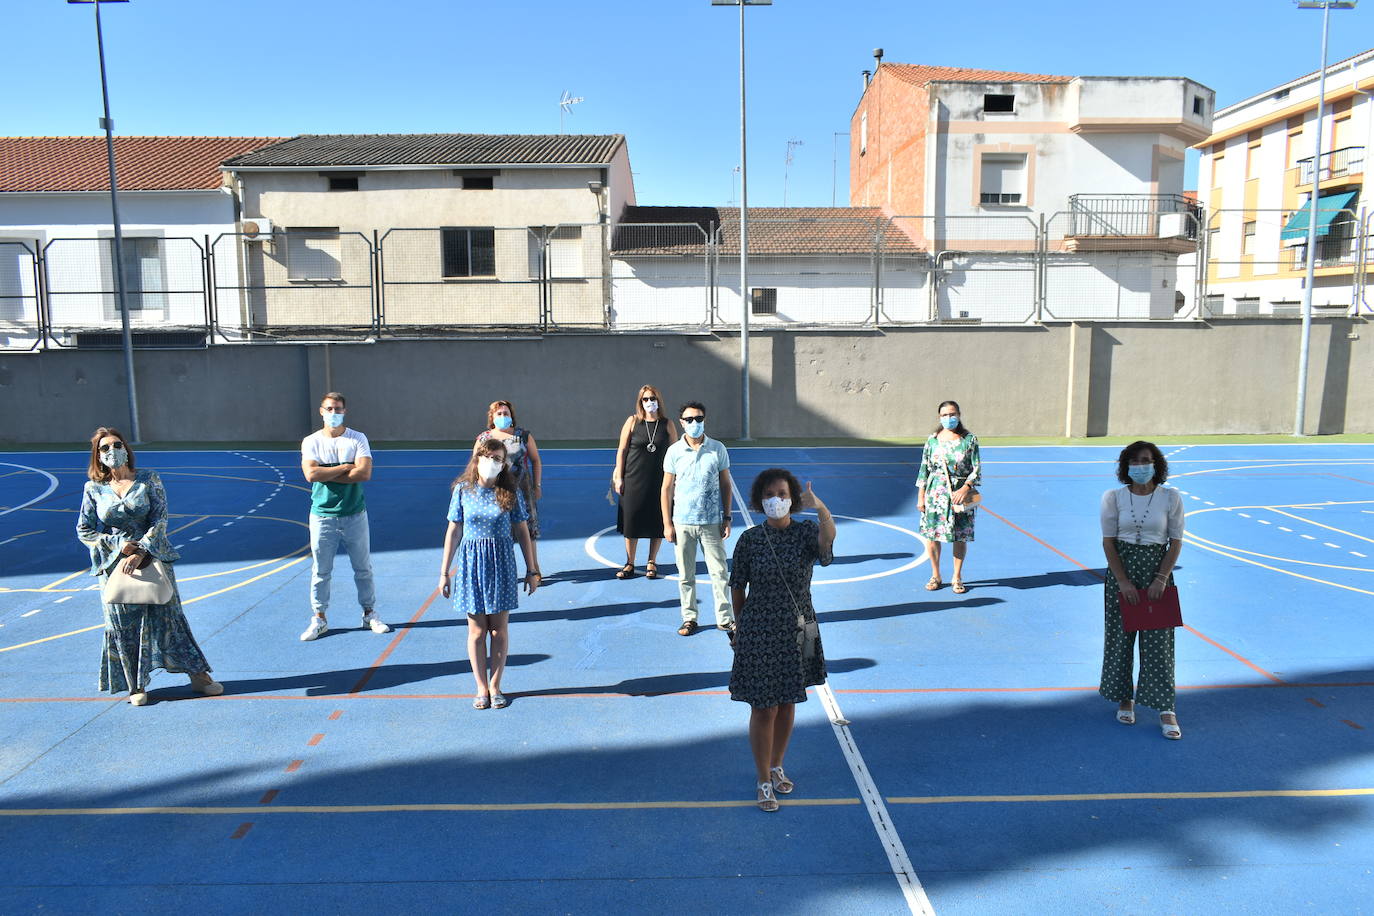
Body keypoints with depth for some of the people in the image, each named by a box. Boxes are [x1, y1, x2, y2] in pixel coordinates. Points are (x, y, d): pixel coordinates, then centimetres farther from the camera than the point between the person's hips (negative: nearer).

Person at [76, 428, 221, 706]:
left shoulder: (149, 480, -1)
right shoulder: (94, 489, 3)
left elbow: (160, 520, -6)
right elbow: (84, 530, 5)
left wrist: (140, 551, -16)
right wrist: (119, 544, -9)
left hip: (153, 559, -1)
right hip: (115, 565, 1)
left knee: (169, 617, 1)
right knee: (124, 626, 4)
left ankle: (199, 676, 9)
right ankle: (136, 686, 17)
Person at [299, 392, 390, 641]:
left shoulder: (358, 439, -1)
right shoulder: (311, 441, 1)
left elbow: (365, 473, -15)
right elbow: (311, 474, -15)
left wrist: (327, 475, -14)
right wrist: (345, 467, -13)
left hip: (354, 515, 0)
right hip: (322, 515, 0)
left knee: (363, 568, 10)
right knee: (320, 572, 6)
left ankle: (369, 614, 24)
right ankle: (319, 620, 19)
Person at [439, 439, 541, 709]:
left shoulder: (511, 493, -2)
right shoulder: (463, 490, -1)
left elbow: (522, 532, 4)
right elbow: (454, 532, 3)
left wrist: (532, 570, 5)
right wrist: (444, 572, 3)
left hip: (501, 564, 0)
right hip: (471, 562, 0)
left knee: (499, 628, 6)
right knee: (477, 630, 7)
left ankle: (495, 686, 20)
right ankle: (481, 687, 19)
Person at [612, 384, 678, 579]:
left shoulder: (667, 424, 0)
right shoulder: (632, 421, -2)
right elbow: (622, 450, 1)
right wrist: (619, 477, -2)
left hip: (659, 481, 0)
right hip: (634, 479, 0)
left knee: (657, 521, 6)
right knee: (631, 520, 5)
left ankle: (652, 563, 22)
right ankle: (629, 564, 18)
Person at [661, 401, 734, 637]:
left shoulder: (717, 449, 0)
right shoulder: (674, 451, -1)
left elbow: (725, 485, 6)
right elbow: (666, 489, 3)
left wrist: (727, 518, 2)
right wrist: (667, 524, -1)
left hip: (712, 522, 0)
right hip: (682, 523, 0)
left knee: (719, 571, 3)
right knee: (686, 575, 8)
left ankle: (725, 618, 15)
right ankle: (689, 618, 21)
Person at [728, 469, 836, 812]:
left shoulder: (806, 532, -6)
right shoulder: (749, 540, -7)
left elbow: (828, 537, -31)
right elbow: (737, 589, 1)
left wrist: (819, 507, -51)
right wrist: (742, 627, 5)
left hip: (797, 632, 2)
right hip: (759, 632, -2)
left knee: (787, 704, 17)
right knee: (763, 708, 4)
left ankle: (777, 767, 39)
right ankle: (764, 781, 20)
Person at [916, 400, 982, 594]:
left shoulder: (970, 440, -1)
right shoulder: (932, 440, 3)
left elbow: (977, 469, -1)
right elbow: (924, 469, 6)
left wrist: (966, 488, -16)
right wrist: (921, 496, 3)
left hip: (961, 494, -1)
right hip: (935, 494, 1)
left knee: (960, 537, 5)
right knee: (931, 535, 3)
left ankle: (957, 578, 21)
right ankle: (935, 576, 21)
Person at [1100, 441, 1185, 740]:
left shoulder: (1171, 497, -4)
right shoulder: (1114, 497, -3)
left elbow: (1176, 543, -1)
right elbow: (1109, 542, -3)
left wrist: (1161, 578, -11)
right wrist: (1123, 581, -10)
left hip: (1157, 572, -1)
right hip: (1121, 571, 1)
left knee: (1158, 641, 0)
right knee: (1120, 637, 7)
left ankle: (1165, 708, 6)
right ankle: (1124, 699, 23)